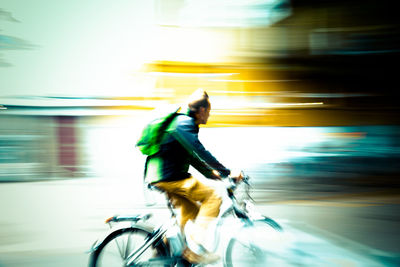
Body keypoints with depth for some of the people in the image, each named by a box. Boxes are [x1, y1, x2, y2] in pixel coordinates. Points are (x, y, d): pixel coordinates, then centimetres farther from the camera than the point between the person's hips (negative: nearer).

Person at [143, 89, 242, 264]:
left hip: (158, 177, 10)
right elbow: (200, 153, -21)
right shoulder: (184, 123, -12)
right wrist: (228, 172, -19)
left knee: (192, 211, 20)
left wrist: (212, 173, 21)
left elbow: (192, 157, 26)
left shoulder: (184, 122, 21)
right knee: (213, 197, -10)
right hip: (169, 177, -10)